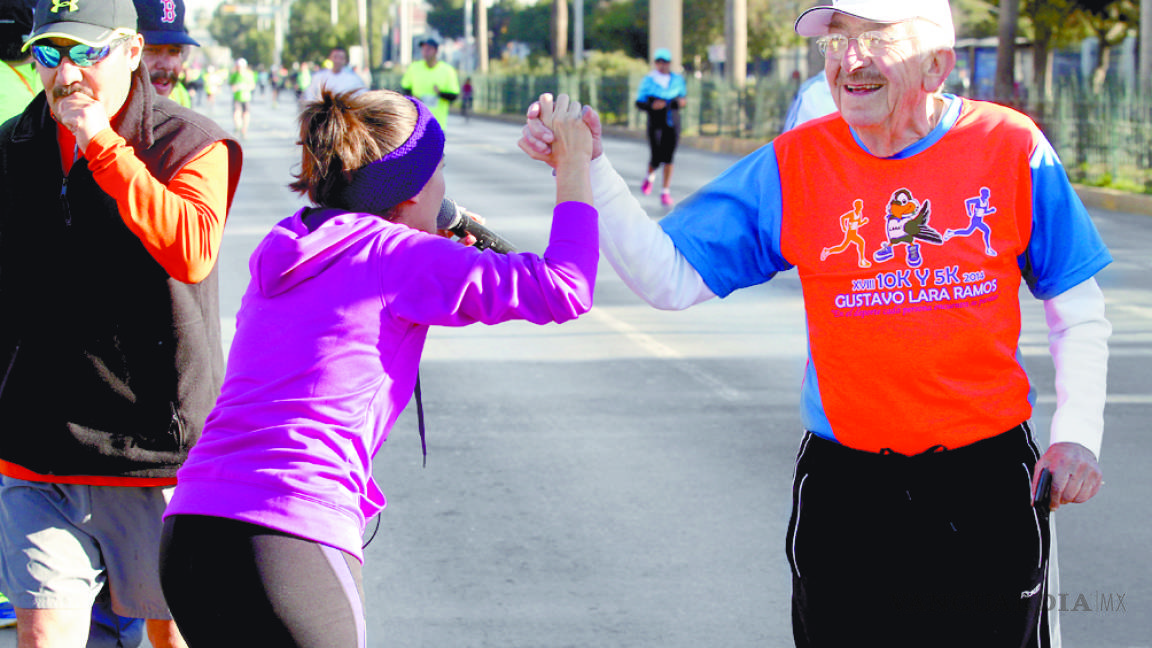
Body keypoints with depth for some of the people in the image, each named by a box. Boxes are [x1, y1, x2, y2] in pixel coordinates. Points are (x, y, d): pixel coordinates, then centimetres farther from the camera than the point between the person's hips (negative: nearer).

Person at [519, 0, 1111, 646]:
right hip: (843, 489, 1)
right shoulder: (792, 166, -4)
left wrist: (1078, 432, -9)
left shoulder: (1011, 148, -6)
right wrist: (589, 168, -16)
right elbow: (670, 278, -6)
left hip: (988, 481, -1)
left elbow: (1079, 314, 4)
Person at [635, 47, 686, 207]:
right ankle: (650, 176, 29)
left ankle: (666, 193, 3)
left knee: (668, 158, -4)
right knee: (656, 158, -7)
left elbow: (683, 95, 18)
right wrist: (652, 106, -22)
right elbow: (639, 102, -3)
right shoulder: (648, 81, -4)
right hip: (655, 124, -2)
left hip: (672, 124, 2)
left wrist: (683, 102, -6)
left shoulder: (678, 79, 6)